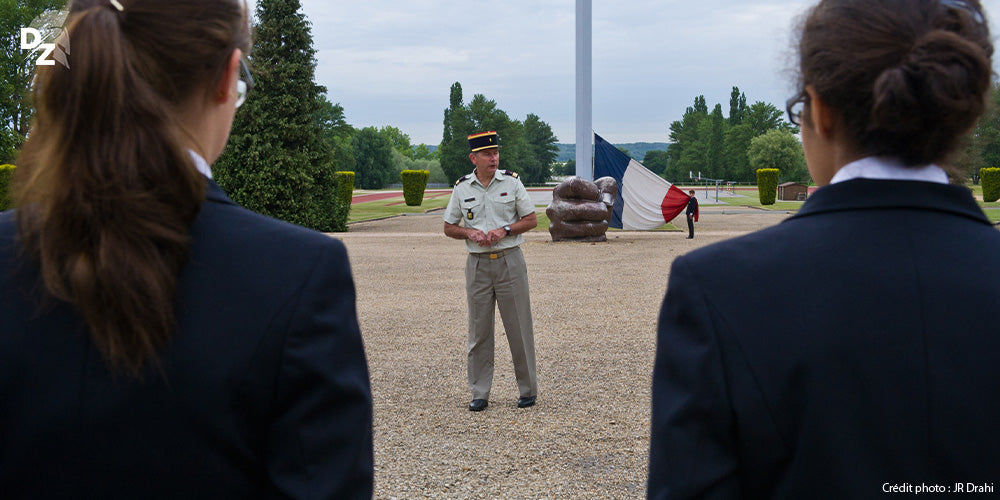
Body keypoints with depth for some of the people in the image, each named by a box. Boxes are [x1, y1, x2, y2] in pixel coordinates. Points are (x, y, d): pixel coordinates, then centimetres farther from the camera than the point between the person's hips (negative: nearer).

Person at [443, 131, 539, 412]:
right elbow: (449, 228, 10)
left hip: (509, 260, -1)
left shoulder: (512, 182, 1)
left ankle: (528, 389, 13)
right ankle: (479, 393, 13)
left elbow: (531, 220, 4)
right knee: (479, 330, 5)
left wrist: (504, 230, -12)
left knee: (519, 327, 2)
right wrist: (469, 233, -9)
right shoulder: (462, 188, 4)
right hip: (478, 263, 1)